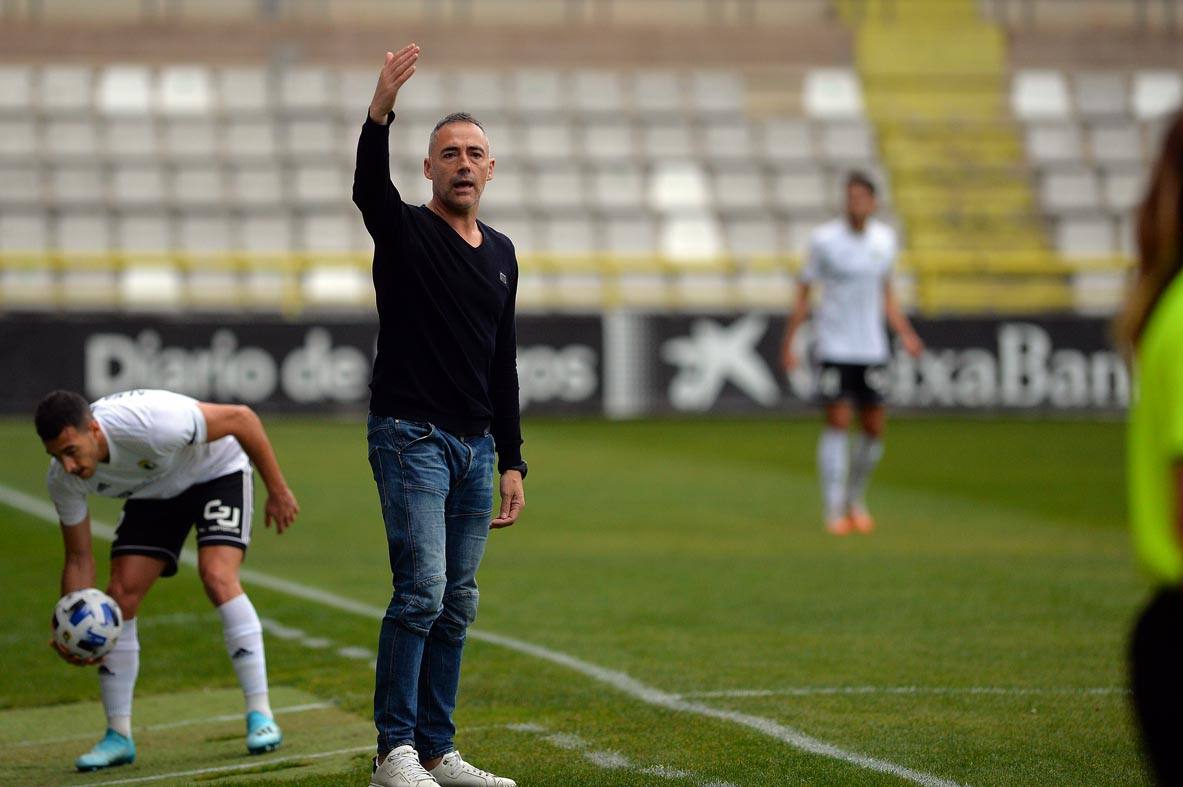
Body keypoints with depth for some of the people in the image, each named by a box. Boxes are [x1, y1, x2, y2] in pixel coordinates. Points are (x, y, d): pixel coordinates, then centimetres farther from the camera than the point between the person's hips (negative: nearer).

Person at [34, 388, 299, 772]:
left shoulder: (151, 423, -42)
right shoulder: (64, 479, -23)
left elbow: (241, 418, -28)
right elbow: (79, 559, -11)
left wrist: (277, 490, -21)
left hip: (217, 471, -5)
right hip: (152, 492, 5)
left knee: (217, 578, -25)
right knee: (120, 594, -9)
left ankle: (260, 716, -18)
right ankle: (118, 736, 1)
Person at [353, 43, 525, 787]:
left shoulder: (501, 253, 14)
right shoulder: (406, 231, -4)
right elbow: (369, 188, -29)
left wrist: (512, 462, 12)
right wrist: (381, 112, -48)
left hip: (474, 447, 7)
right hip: (411, 438, -7)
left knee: (457, 605, 8)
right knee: (421, 590, -16)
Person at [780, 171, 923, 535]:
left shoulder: (884, 239, 6)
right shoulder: (824, 239, -6)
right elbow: (803, 291, -1)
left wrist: (906, 335, 9)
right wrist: (789, 344, -4)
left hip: (873, 348, 4)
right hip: (834, 347, -4)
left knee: (874, 428, 4)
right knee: (837, 423, -10)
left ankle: (856, 500, 25)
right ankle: (834, 510, -5)